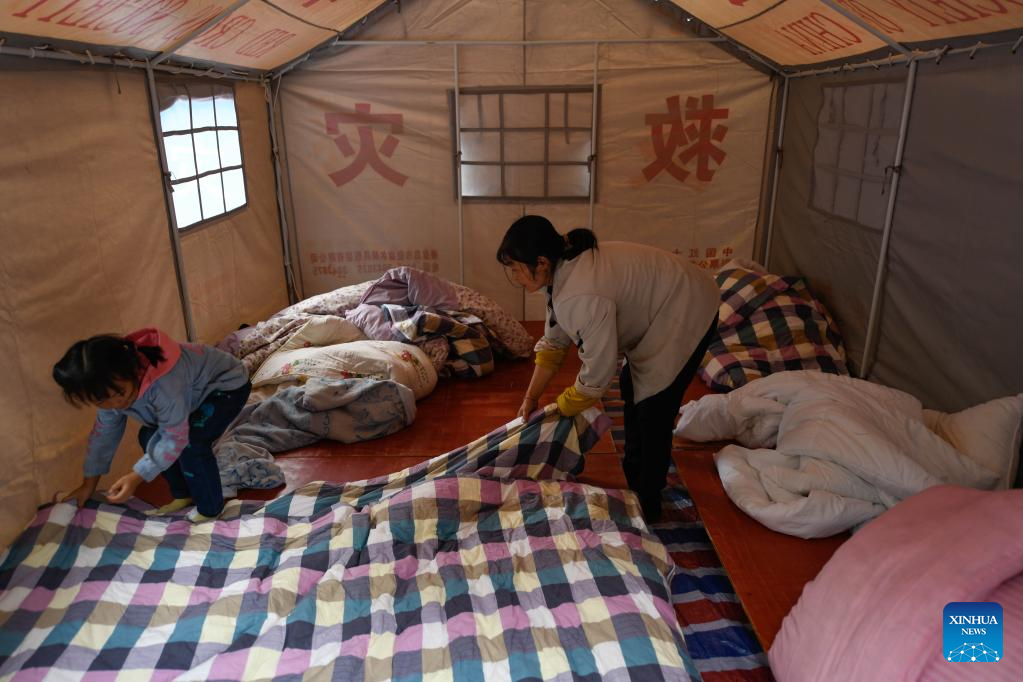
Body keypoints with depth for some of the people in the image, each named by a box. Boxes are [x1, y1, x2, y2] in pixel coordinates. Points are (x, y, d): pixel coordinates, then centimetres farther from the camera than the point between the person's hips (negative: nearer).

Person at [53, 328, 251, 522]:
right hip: (194, 391, 9)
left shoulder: (164, 384, -41)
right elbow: (104, 432, 2)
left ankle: (210, 508, -3)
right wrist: (89, 483, 9)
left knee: (191, 444, -25)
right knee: (149, 437, 0)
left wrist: (137, 476, -28)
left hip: (228, 384, -8)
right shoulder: (110, 387, -14)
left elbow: (175, 438, -30)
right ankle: (184, 495, 19)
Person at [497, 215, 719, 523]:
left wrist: (561, 408, -11)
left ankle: (647, 507, 14)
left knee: (654, 411, -4)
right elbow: (553, 341, 4)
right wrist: (531, 397, 2)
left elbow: (598, 374, -27)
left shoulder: (582, 296, -35)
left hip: (685, 315, -10)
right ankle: (634, 479, 39)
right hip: (661, 308, 10)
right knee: (632, 389, 20)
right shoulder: (562, 272, -6)